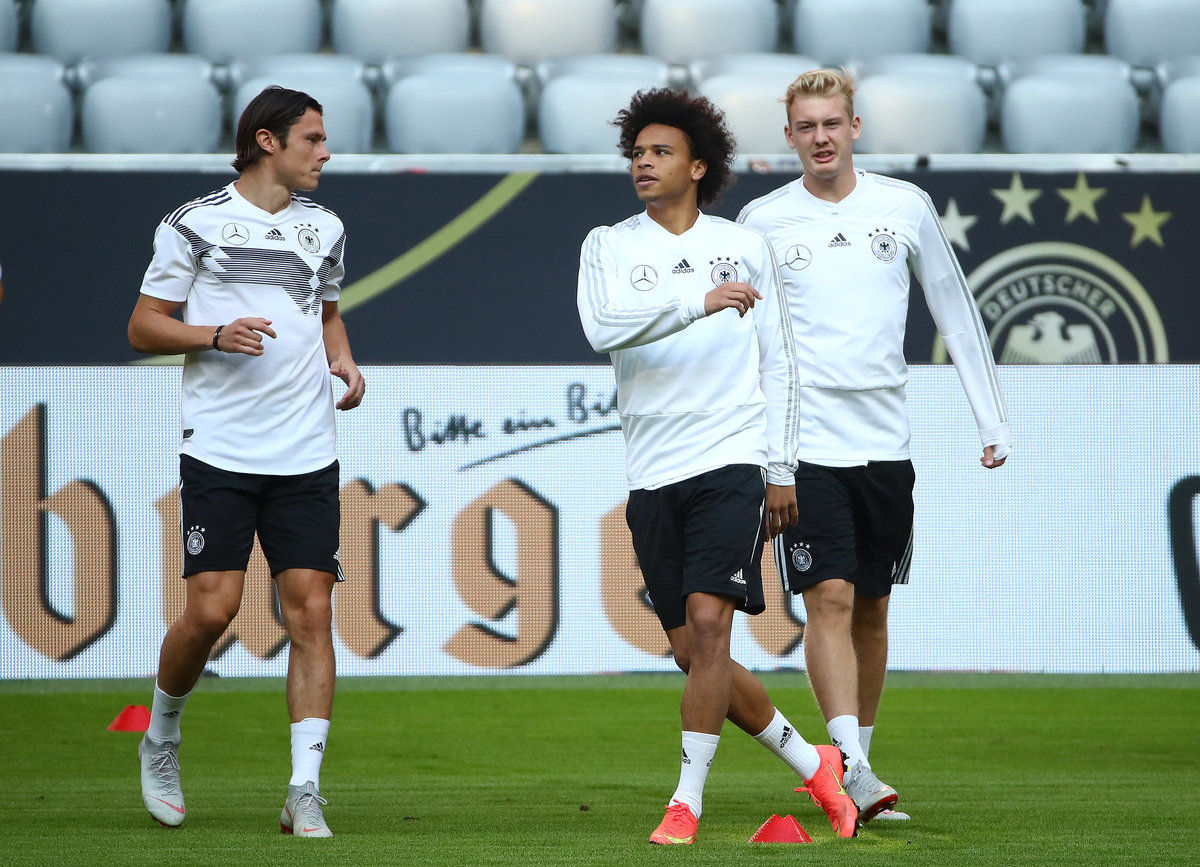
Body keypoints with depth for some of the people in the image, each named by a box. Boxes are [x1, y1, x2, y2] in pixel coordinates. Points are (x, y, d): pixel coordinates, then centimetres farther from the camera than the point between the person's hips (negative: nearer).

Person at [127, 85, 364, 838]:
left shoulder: (325, 228, 14)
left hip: (306, 456, 4)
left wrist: (344, 360, 10)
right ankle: (161, 737, 19)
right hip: (220, 450, -4)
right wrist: (215, 335, -14)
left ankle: (305, 791, -4)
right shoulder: (195, 224, -1)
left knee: (311, 610, -6)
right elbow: (143, 325, 2)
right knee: (213, 608, -9)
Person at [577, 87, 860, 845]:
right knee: (693, 652, 2)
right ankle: (811, 764, 20)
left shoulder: (746, 247, 8)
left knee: (708, 621, -17)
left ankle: (688, 801, -12)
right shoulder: (609, 247, 5)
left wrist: (781, 470, 6)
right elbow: (602, 326, -16)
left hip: (733, 462, -2)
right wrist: (697, 302, -26)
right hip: (653, 471, 2)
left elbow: (777, 363, 12)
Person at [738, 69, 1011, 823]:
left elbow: (956, 309, 12)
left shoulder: (905, 206, 5)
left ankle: (857, 758, 20)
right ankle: (852, 771, -19)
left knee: (872, 610, 9)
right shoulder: (762, 221, 1)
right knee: (830, 600, -13)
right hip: (805, 441, -3)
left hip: (884, 440, 3)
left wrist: (993, 420, 8)